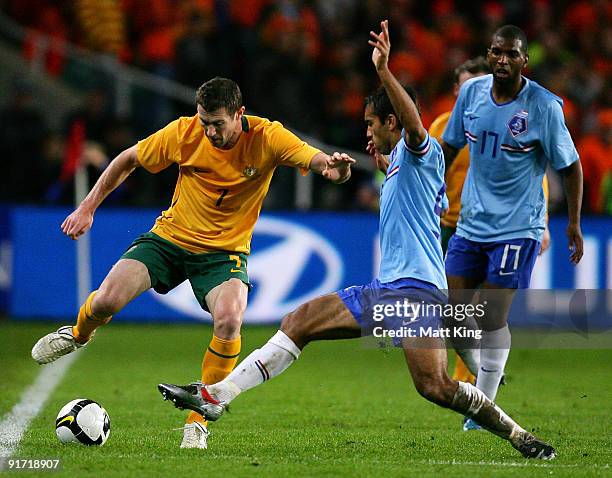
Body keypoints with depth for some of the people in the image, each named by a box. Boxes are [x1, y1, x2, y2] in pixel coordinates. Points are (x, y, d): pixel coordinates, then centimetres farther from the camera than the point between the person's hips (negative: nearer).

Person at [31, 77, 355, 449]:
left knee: (229, 320, -30)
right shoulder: (184, 133, -13)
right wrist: (88, 208, 1)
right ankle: (79, 335, 24)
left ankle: (198, 421, -12)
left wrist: (334, 167, -53)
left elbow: (318, 161, -29)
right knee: (106, 300, -17)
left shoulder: (268, 138, -18)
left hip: (225, 251, -1)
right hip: (170, 237, 1)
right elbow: (128, 160, 2)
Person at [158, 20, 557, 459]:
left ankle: (519, 437, -7)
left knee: (435, 386, -22)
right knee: (299, 323, 2)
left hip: (416, 288, -9)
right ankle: (218, 395, 2)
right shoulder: (397, 163, 24)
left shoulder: (420, 151, -3)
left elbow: (415, 125, -27)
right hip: (382, 290, 9)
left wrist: (384, 71, -39)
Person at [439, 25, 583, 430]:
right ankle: (484, 377, 29)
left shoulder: (544, 106, -14)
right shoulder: (471, 92, 0)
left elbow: (570, 167, -5)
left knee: (493, 319, -8)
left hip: (516, 228, -5)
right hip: (471, 224, 5)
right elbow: (450, 147, 15)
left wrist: (574, 224, -5)